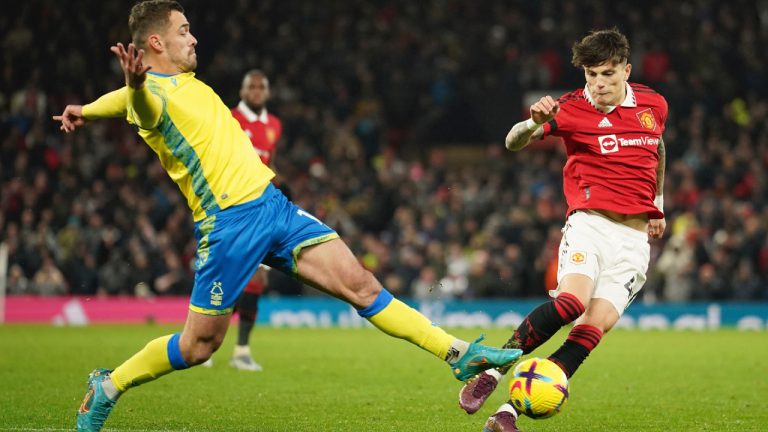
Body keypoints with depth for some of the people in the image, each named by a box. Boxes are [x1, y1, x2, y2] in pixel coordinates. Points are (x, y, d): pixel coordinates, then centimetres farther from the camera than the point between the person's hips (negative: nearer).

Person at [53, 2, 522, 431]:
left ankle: (460, 354, -1)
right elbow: (143, 104, -39)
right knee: (199, 345, 0)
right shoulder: (151, 93, -11)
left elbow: (120, 100, 34)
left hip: (272, 203, 8)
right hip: (230, 223, -8)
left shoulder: (184, 79, 16)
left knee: (360, 283, -1)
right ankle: (108, 386, 22)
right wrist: (136, 84, -60)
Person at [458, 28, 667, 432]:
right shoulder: (572, 109, -3)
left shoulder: (653, 105, 8)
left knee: (591, 331, -12)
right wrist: (535, 122, -34)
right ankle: (492, 371, -17)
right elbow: (513, 142, -13)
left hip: (635, 237, 3)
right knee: (572, 301, -31)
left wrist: (658, 204, 28)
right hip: (588, 224, -3)